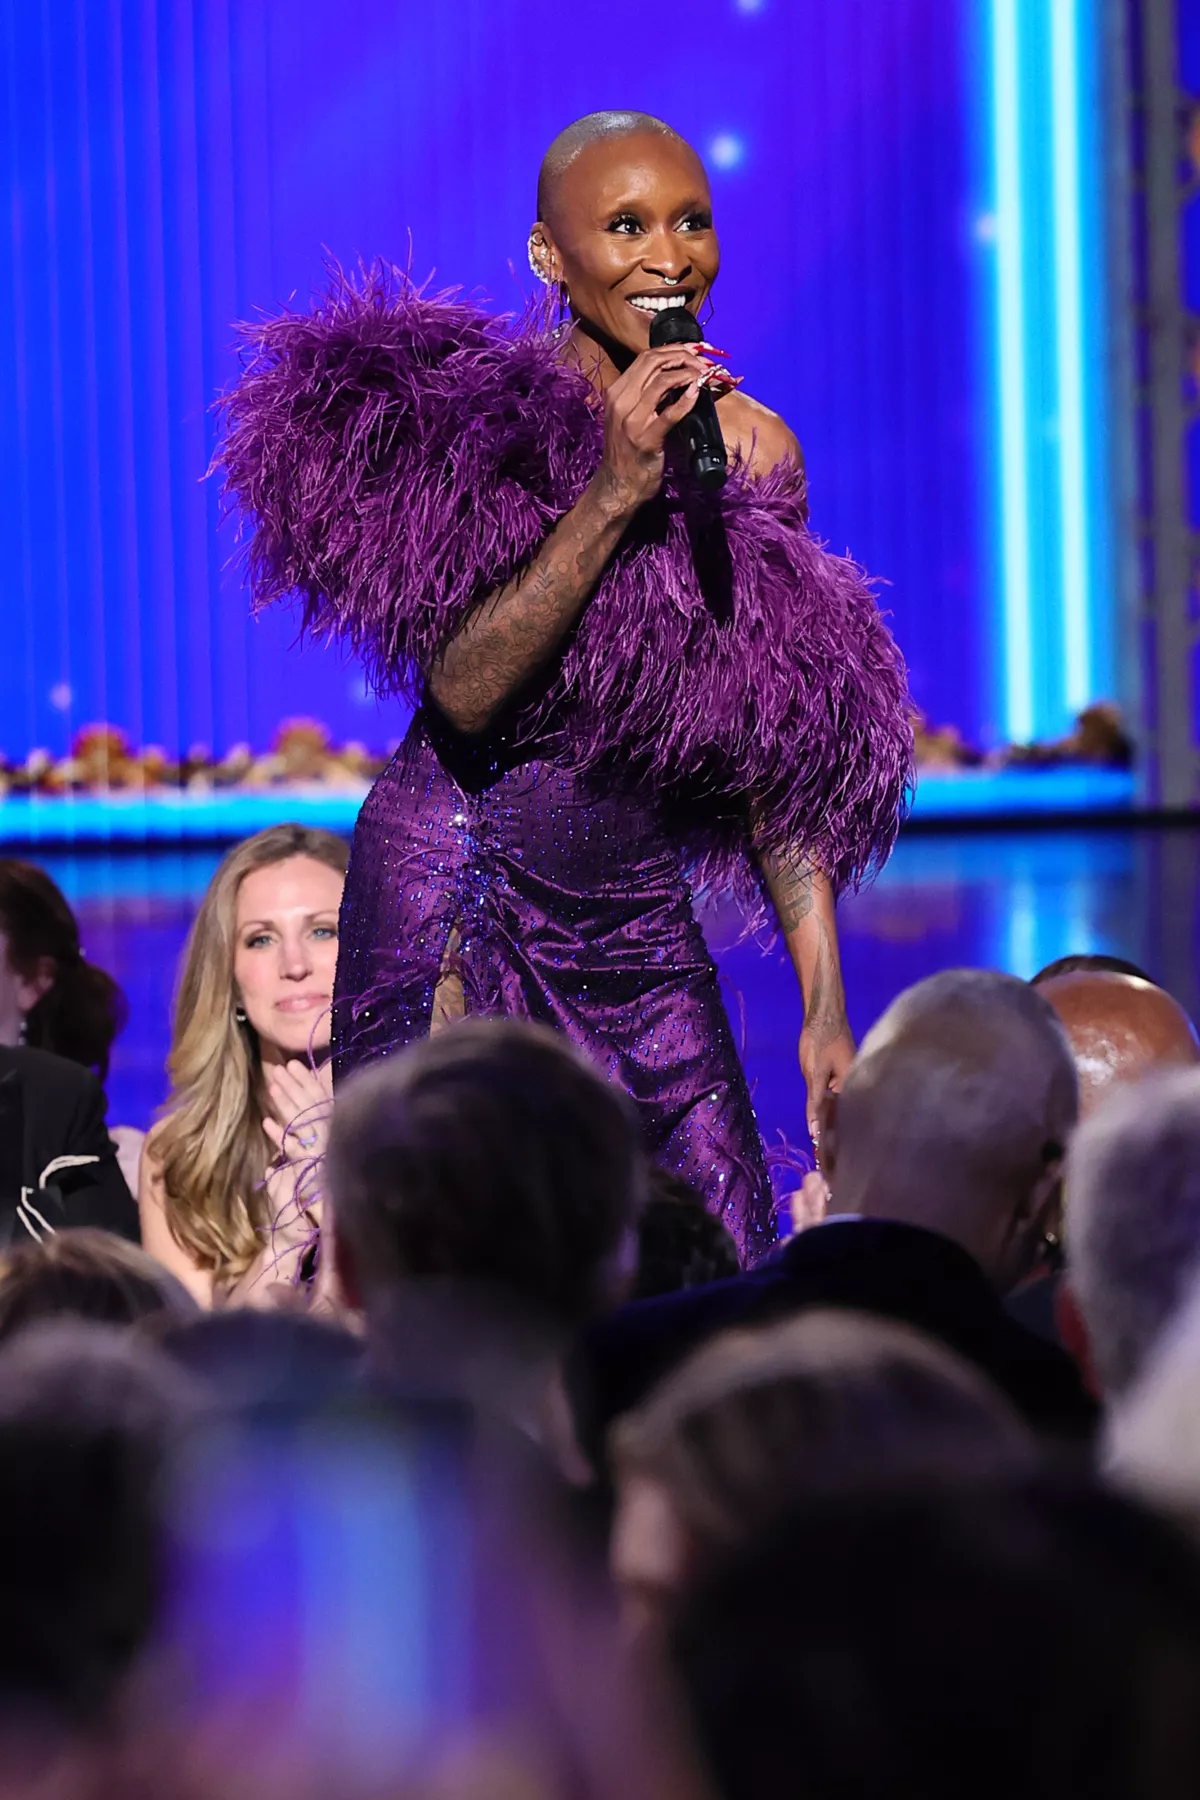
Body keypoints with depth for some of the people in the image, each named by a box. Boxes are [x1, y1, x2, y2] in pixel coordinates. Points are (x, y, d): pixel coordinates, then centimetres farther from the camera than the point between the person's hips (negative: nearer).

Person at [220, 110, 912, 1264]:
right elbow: (463, 690, -19)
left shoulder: (757, 448, 6)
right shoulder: (474, 414, -8)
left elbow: (781, 755, 11)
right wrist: (615, 489, -24)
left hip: (640, 915, 4)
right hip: (462, 887, -4)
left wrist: (825, 1004, 7)